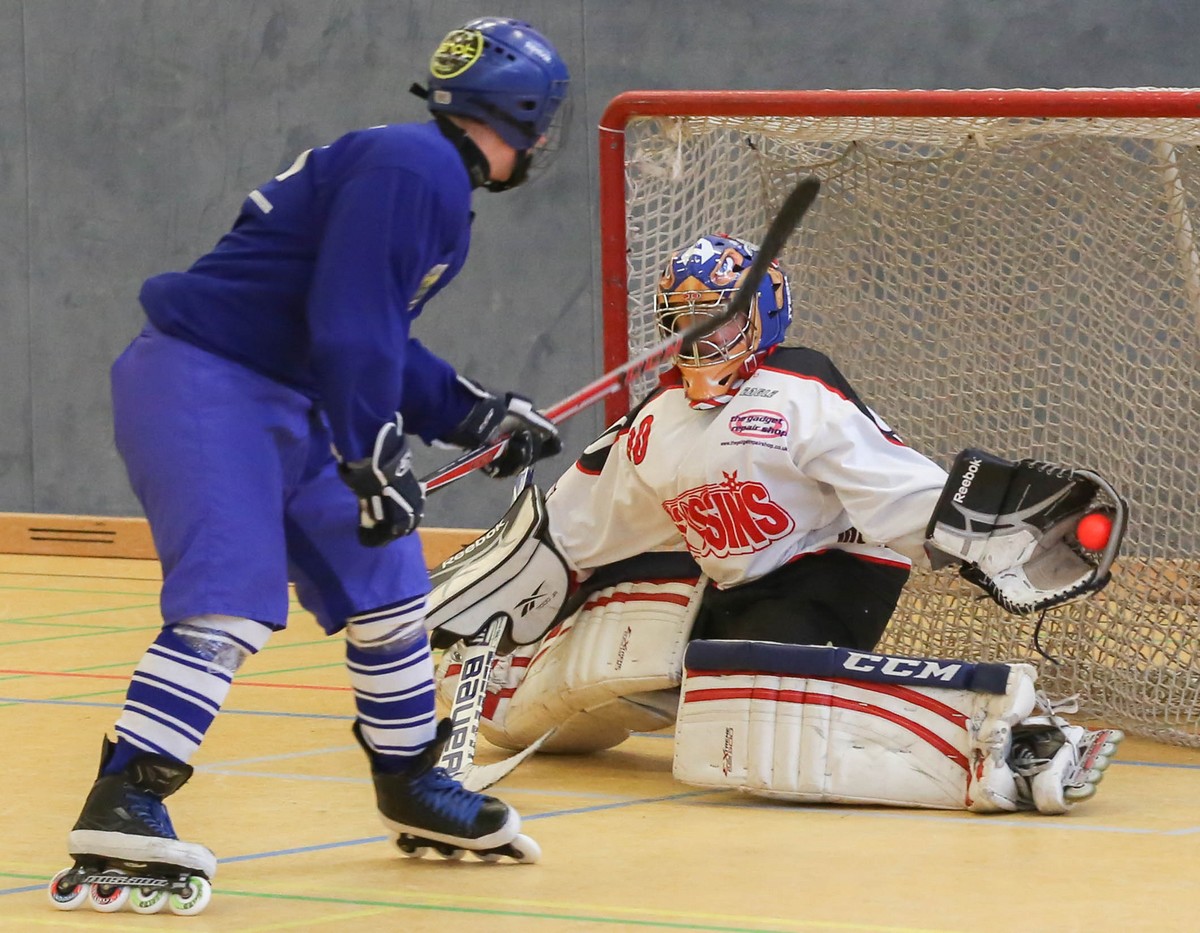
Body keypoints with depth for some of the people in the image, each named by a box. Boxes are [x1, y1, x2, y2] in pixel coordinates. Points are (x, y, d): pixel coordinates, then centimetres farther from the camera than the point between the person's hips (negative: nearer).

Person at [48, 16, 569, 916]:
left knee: (385, 579, 16)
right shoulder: (407, 167, -18)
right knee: (233, 598, -23)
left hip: (286, 403, 11)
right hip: (201, 385, -11)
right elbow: (349, 326, -25)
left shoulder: (439, 188, 16)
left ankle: (415, 789, 32)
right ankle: (121, 812, -28)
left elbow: (383, 345, 24)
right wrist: (373, 458, -23)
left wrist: (476, 414, 21)